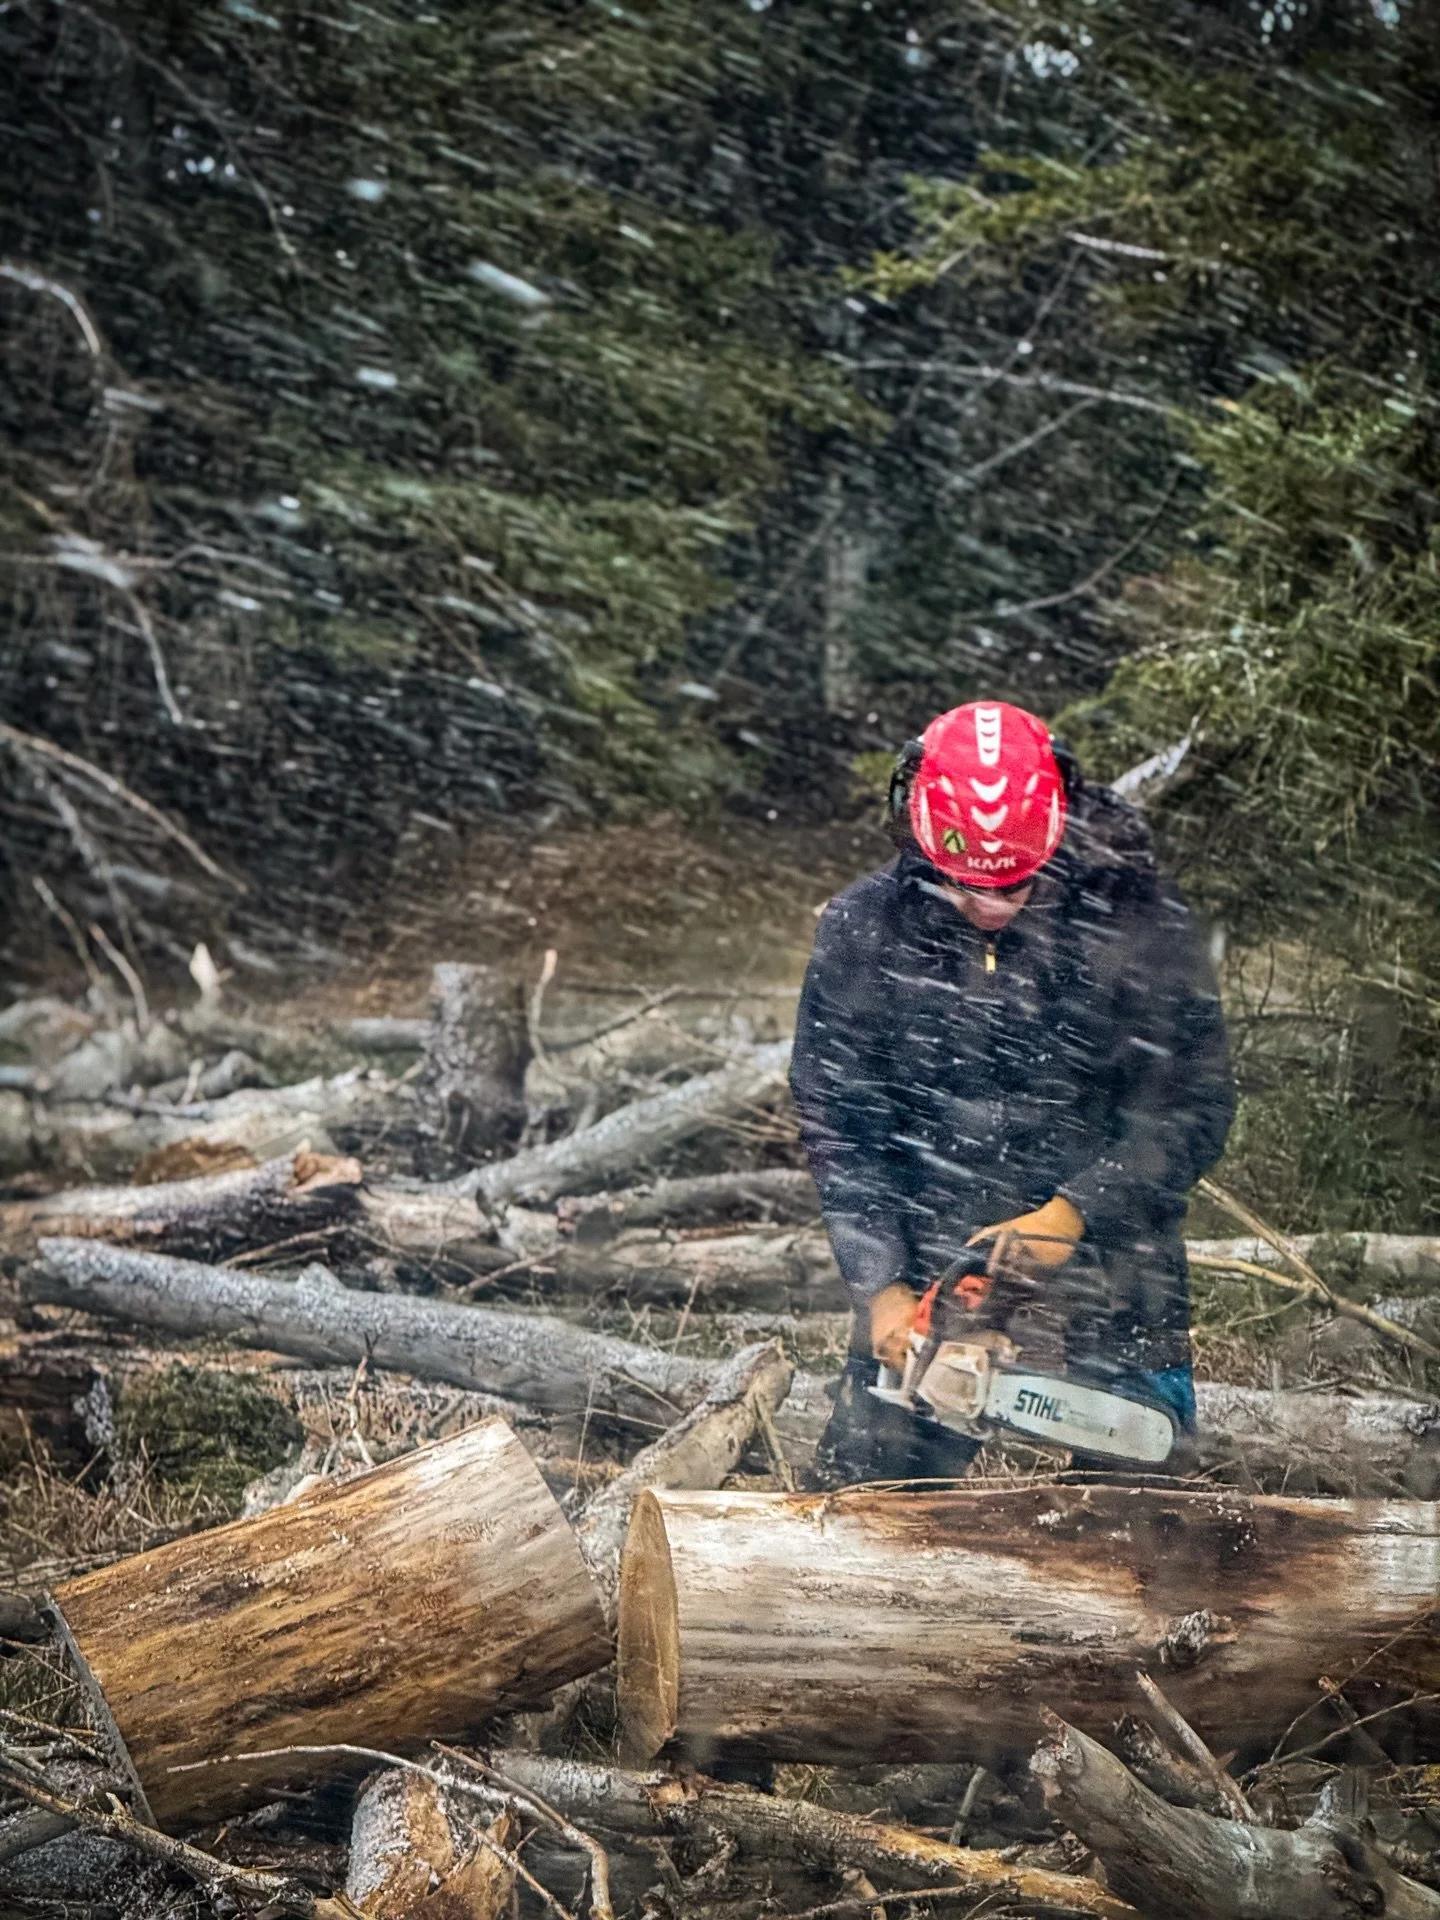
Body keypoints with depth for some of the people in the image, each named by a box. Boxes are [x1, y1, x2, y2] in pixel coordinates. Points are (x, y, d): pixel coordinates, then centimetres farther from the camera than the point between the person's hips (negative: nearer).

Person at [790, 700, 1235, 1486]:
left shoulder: (1139, 921, -12)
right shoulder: (862, 929, -7)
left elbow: (1193, 1105, -9)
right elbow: (835, 1120, -2)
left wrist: (1073, 1213, -20)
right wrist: (882, 1288, -11)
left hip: (1107, 1261, -1)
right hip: (926, 1269, 1)